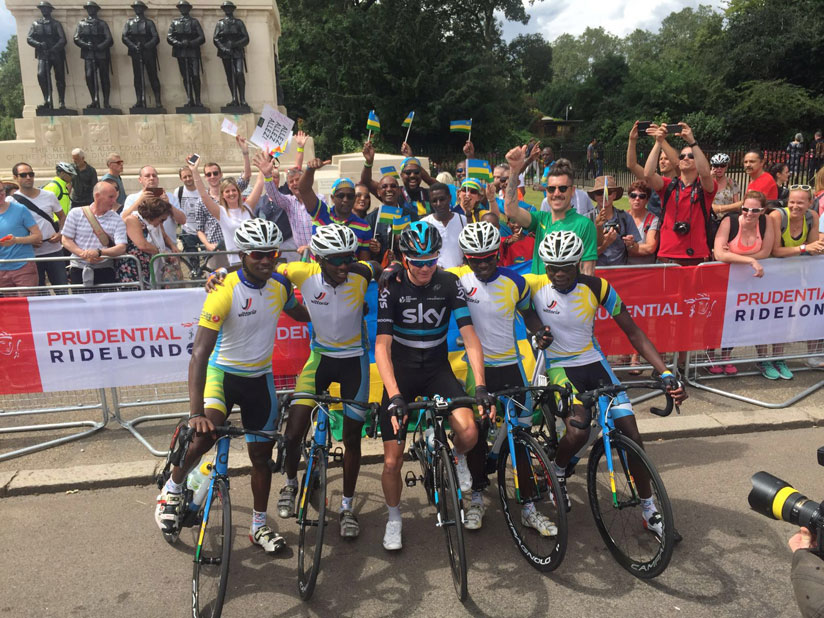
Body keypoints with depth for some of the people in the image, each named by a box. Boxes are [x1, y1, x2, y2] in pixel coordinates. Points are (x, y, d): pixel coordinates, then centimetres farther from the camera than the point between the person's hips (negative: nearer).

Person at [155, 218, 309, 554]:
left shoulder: (280, 284, -9)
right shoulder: (225, 291, -25)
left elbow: (298, 312, 16)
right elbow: (200, 353, -30)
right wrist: (195, 411, -38)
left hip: (260, 377, 4)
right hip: (223, 372, -4)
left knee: (262, 453, 9)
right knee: (205, 433, -29)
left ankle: (259, 526, 29)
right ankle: (172, 490, 3)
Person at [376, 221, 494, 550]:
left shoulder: (449, 284, -8)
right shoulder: (391, 288, -13)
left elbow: (469, 336, -12)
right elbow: (382, 346, -19)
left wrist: (480, 386, -24)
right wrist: (394, 397, -31)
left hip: (437, 369, 1)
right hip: (400, 373, -1)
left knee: (469, 433, -24)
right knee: (392, 461, -2)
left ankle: (457, 458, 14)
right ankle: (394, 518, 26)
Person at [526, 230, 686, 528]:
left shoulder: (597, 287, -11)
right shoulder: (535, 285, -14)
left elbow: (633, 332, -7)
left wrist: (666, 374, -15)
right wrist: (537, 331, -19)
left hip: (594, 362, 3)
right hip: (558, 366, -2)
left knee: (631, 435, -4)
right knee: (578, 431, -27)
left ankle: (649, 510, 17)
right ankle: (557, 472, 8)